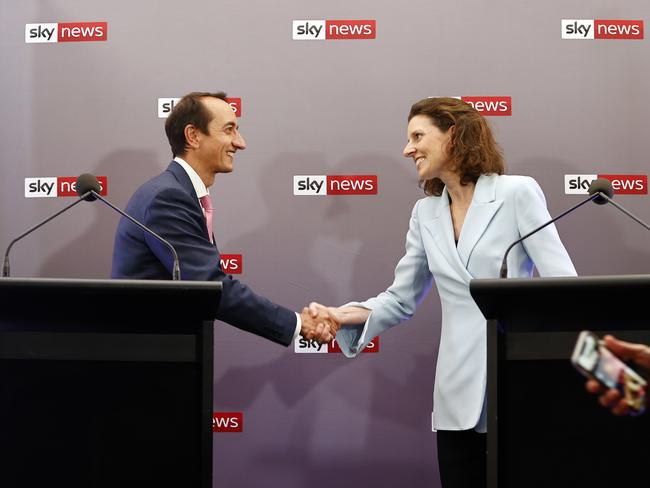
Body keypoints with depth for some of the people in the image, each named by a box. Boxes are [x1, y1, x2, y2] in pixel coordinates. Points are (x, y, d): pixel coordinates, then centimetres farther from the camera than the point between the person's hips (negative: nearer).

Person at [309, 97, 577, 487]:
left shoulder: (518, 193, -3)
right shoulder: (426, 213, 12)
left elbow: (563, 284, -7)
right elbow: (401, 299, 15)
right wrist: (350, 315, -4)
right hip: (459, 395, 5)